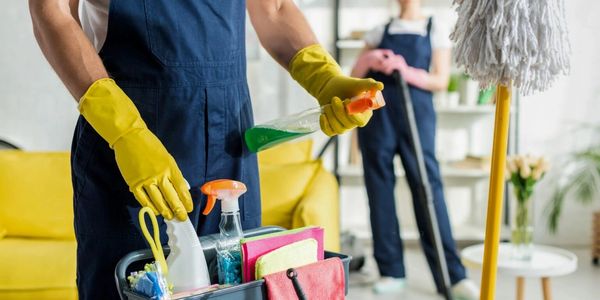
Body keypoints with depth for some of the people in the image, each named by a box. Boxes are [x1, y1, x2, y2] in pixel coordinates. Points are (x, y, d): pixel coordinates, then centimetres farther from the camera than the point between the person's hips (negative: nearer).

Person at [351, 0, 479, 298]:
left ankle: (453, 276, -9)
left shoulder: (435, 30, 10)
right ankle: (391, 270, 7)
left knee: (427, 184, -10)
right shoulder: (380, 30, 16)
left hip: (415, 110, -2)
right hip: (376, 109, 3)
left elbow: (441, 81, 0)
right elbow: (354, 76, 13)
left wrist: (405, 71, -15)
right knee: (379, 186, 0)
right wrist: (368, 60, -8)